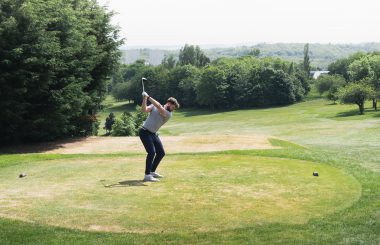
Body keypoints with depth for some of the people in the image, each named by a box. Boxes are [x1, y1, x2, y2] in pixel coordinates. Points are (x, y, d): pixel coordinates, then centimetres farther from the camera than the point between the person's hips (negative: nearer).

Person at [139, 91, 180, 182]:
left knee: (161, 153, 11)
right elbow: (144, 110, -13)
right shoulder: (154, 106, -1)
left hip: (153, 134, 6)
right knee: (151, 152, -20)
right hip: (145, 132, -6)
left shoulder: (169, 114, -1)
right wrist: (144, 99, -25)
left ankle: (152, 171, 28)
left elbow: (159, 106, -18)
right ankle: (147, 175, -20)